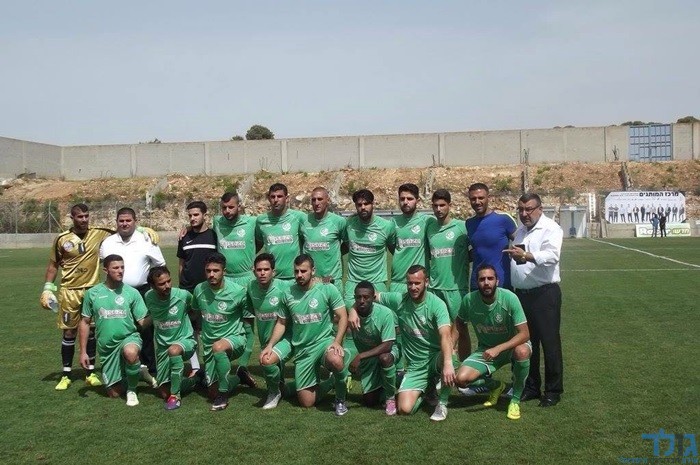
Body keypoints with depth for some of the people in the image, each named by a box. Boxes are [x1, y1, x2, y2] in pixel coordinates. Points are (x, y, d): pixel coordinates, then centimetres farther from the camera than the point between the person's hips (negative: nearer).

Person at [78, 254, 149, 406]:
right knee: (114, 394, 7)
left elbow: (143, 322, -7)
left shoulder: (132, 292, -5)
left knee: (130, 353, -40)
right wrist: (83, 352, 4)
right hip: (106, 346, 2)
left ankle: (132, 390, -12)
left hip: (129, 337, -2)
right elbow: (85, 323, 6)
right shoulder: (92, 293, -2)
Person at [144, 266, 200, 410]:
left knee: (173, 350, -41)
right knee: (164, 393, 4)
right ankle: (195, 379, 33)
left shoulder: (183, 295, -19)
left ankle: (175, 395, -24)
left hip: (185, 341, -4)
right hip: (162, 346, 4)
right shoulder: (149, 297, -9)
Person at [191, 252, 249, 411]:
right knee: (213, 391, 5)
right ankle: (236, 379, 38)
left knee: (218, 347, -40)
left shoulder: (238, 291, -17)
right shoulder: (199, 290, -5)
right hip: (209, 342, 5)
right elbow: (194, 312, 16)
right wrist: (197, 333, 17)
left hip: (234, 338, -5)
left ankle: (223, 395, -22)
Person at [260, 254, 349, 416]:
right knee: (306, 402, 2)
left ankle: (340, 398, -8)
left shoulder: (328, 289, -8)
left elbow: (343, 317, -8)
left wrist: (337, 342, -22)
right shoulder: (288, 294, 3)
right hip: (302, 350, 4)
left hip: (324, 341, -3)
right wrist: (270, 345, -3)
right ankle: (332, 382, 33)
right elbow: (282, 323, 11)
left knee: (336, 361, -40)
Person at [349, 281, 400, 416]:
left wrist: (360, 356, -39)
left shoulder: (385, 313, -29)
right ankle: (381, 387, 36)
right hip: (366, 358, 3)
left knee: (384, 358, -40)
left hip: (387, 351, -3)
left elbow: (387, 346, -32)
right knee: (370, 402, 1)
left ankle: (391, 397, -14)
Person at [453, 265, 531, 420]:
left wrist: (498, 349, -37)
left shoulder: (509, 298, -25)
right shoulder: (469, 299, -16)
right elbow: (459, 323, 5)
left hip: (511, 345, -3)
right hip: (485, 350, 3)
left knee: (522, 352, -38)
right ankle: (495, 386, 16)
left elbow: (524, 334, -25)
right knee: (461, 379, -18)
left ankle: (516, 400, -12)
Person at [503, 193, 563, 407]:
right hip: (522, 293, 7)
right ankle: (531, 387, 24)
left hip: (544, 293, -7)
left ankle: (553, 390, 10)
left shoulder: (550, 228, -8)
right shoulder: (520, 232, 17)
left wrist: (526, 255, -39)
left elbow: (552, 255, -26)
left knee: (549, 342, -1)